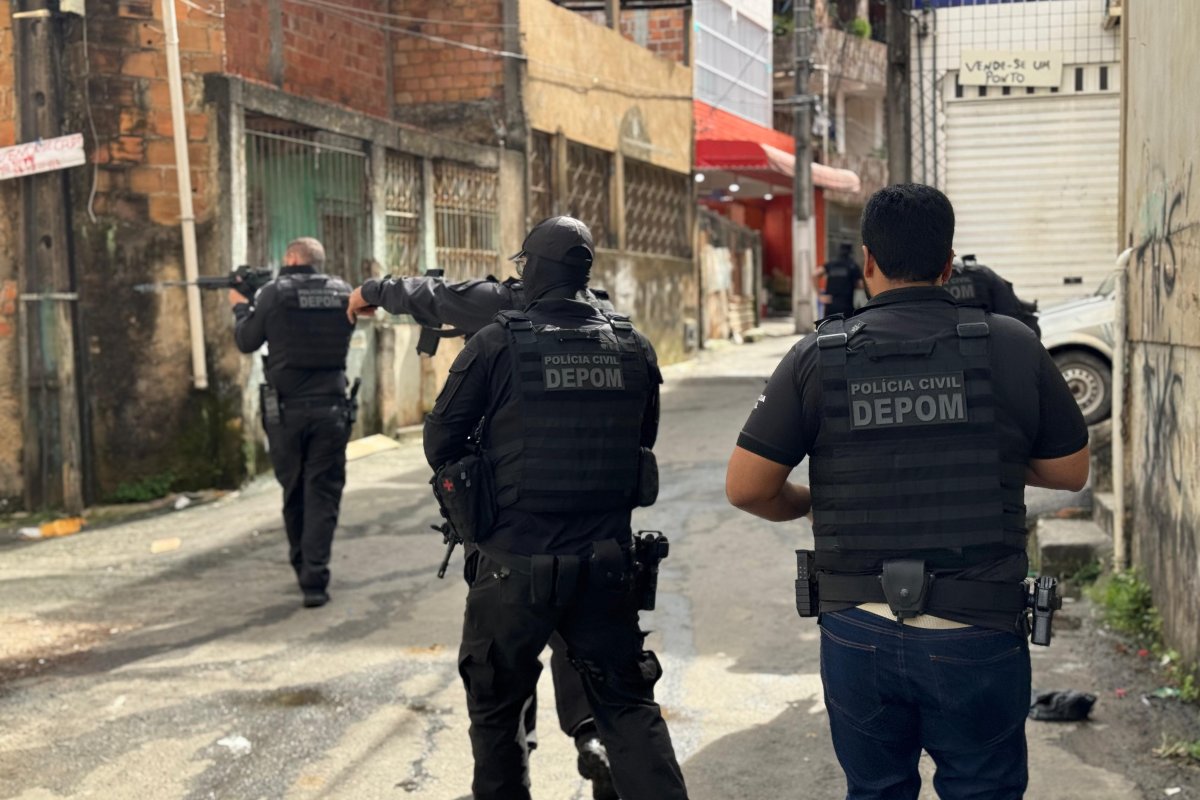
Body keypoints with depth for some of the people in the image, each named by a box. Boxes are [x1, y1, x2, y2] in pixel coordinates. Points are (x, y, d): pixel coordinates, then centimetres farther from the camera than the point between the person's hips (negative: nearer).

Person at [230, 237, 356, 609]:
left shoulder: (274, 293, -5)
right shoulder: (342, 292, 3)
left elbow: (246, 342, 4)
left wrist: (240, 307, 23)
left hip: (287, 410, -1)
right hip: (330, 408, 1)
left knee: (294, 491, 16)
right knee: (323, 494, 2)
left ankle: (302, 567, 31)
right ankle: (315, 581, -7)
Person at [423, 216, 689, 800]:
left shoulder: (496, 345, -9)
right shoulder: (633, 348, 2)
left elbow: (440, 441, -2)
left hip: (516, 563, -3)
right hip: (607, 564, 3)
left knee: (494, 708, 16)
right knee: (629, 707, 12)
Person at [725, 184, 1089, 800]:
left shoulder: (818, 356, -4)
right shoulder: (1012, 348, -4)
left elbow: (745, 487, -5)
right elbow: (1070, 472, 6)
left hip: (858, 631, 1)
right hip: (976, 635, -1)